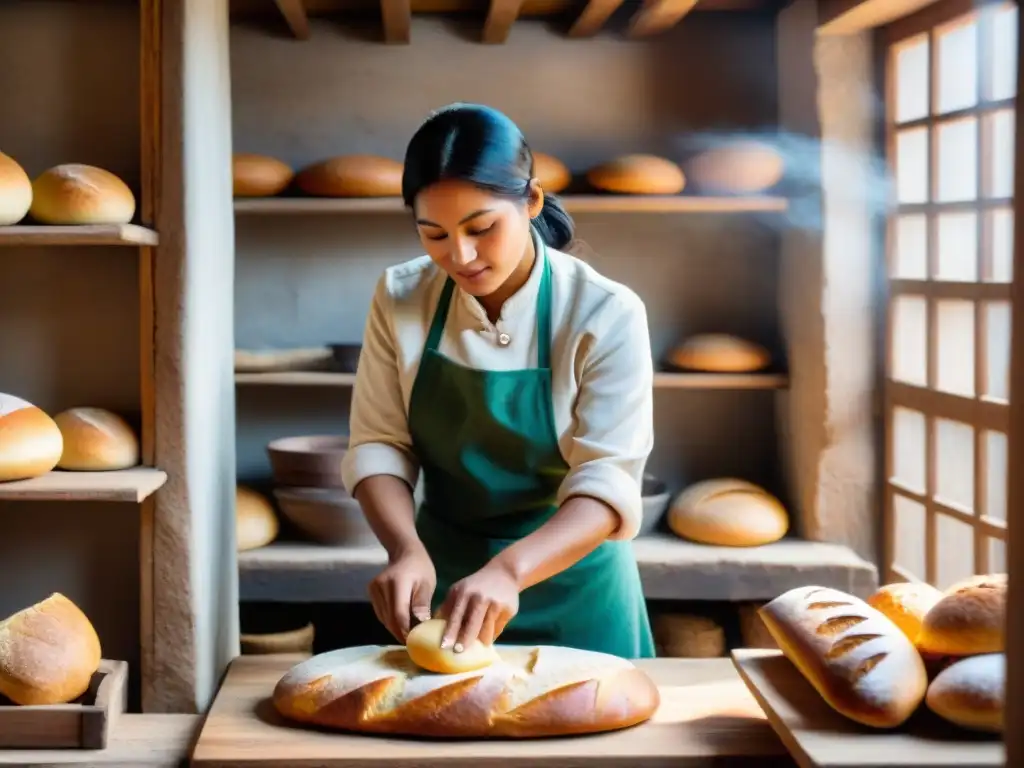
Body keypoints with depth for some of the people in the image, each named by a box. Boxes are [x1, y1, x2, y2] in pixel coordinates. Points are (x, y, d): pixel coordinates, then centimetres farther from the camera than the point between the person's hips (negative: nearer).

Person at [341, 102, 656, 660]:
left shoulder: (605, 315, -17)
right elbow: (378, 444, -6)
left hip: (570, 586, -2)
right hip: (441, 581, 3)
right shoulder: (400, 299, -7)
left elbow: (608, 482, -21)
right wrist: (407, 550, -24)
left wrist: (510, 569, -37)